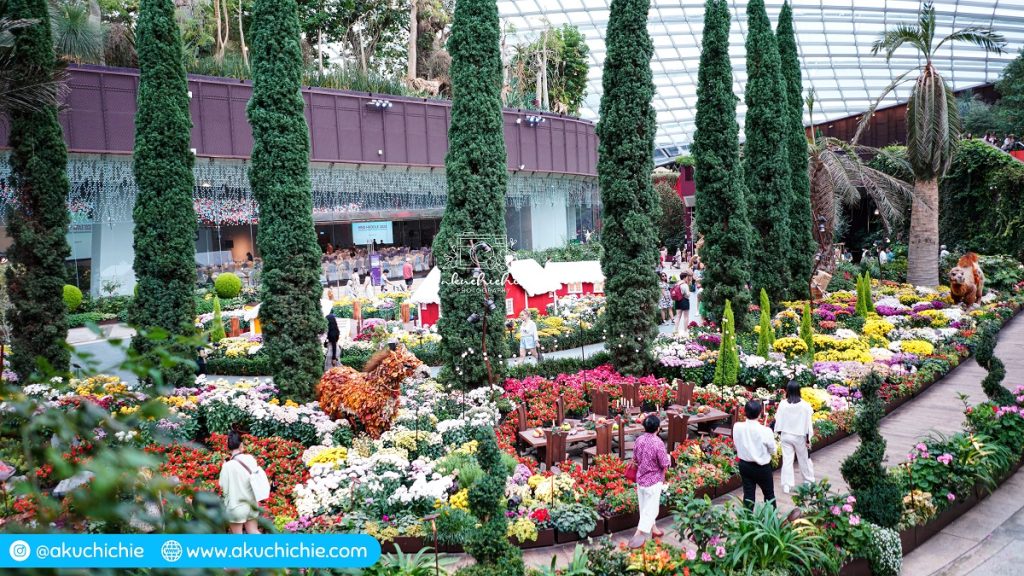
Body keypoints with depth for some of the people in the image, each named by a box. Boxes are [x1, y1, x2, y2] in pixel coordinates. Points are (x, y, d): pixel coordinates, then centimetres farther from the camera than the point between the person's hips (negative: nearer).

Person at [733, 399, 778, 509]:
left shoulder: (737, 427, -14)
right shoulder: (765, 431, -25)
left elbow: (736, 445, 1)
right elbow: (773, 450, -10)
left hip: (744, 465, 3)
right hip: (762, 467, -3)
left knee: (748, 494, 13)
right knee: (769, 494, 18)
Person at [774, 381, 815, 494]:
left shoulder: (783, 404, -10)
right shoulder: (804, 405, -13)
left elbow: (779, 421, -2)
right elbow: (808, 423, -9)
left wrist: (779, 433, 12)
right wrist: (808, 439, -1)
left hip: (786, 436, 1)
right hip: (799, 436, -1)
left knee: (787, 460, 6)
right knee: (804, 459, 18)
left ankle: (786, 485, 6)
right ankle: (809, 480, 36)